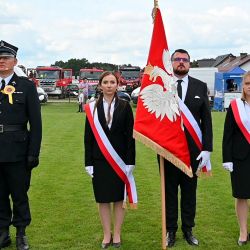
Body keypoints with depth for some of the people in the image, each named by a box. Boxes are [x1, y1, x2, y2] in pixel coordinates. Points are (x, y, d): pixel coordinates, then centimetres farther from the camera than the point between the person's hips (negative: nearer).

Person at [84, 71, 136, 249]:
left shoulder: (124, 106, -1)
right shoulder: (92, 107, 1)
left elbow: (130, 135, -2)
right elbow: (88, 137, 2)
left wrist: (130, 161, -7)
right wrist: (89, 163, -1)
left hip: (120, 159, -1)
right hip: (99, 159, 1)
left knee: (119, 198, 7)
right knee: (103, 199, 8)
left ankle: (117, 234, 21)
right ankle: (107, 234, 21)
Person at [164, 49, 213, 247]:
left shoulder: (200, 87, 3)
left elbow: (206, 119, 2)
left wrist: (207, 149, -4)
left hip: (193, 149, 2)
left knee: (190, 191, 13)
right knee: (169, 191, 11)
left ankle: (188, 229, 29)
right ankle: (170, 230, 26)